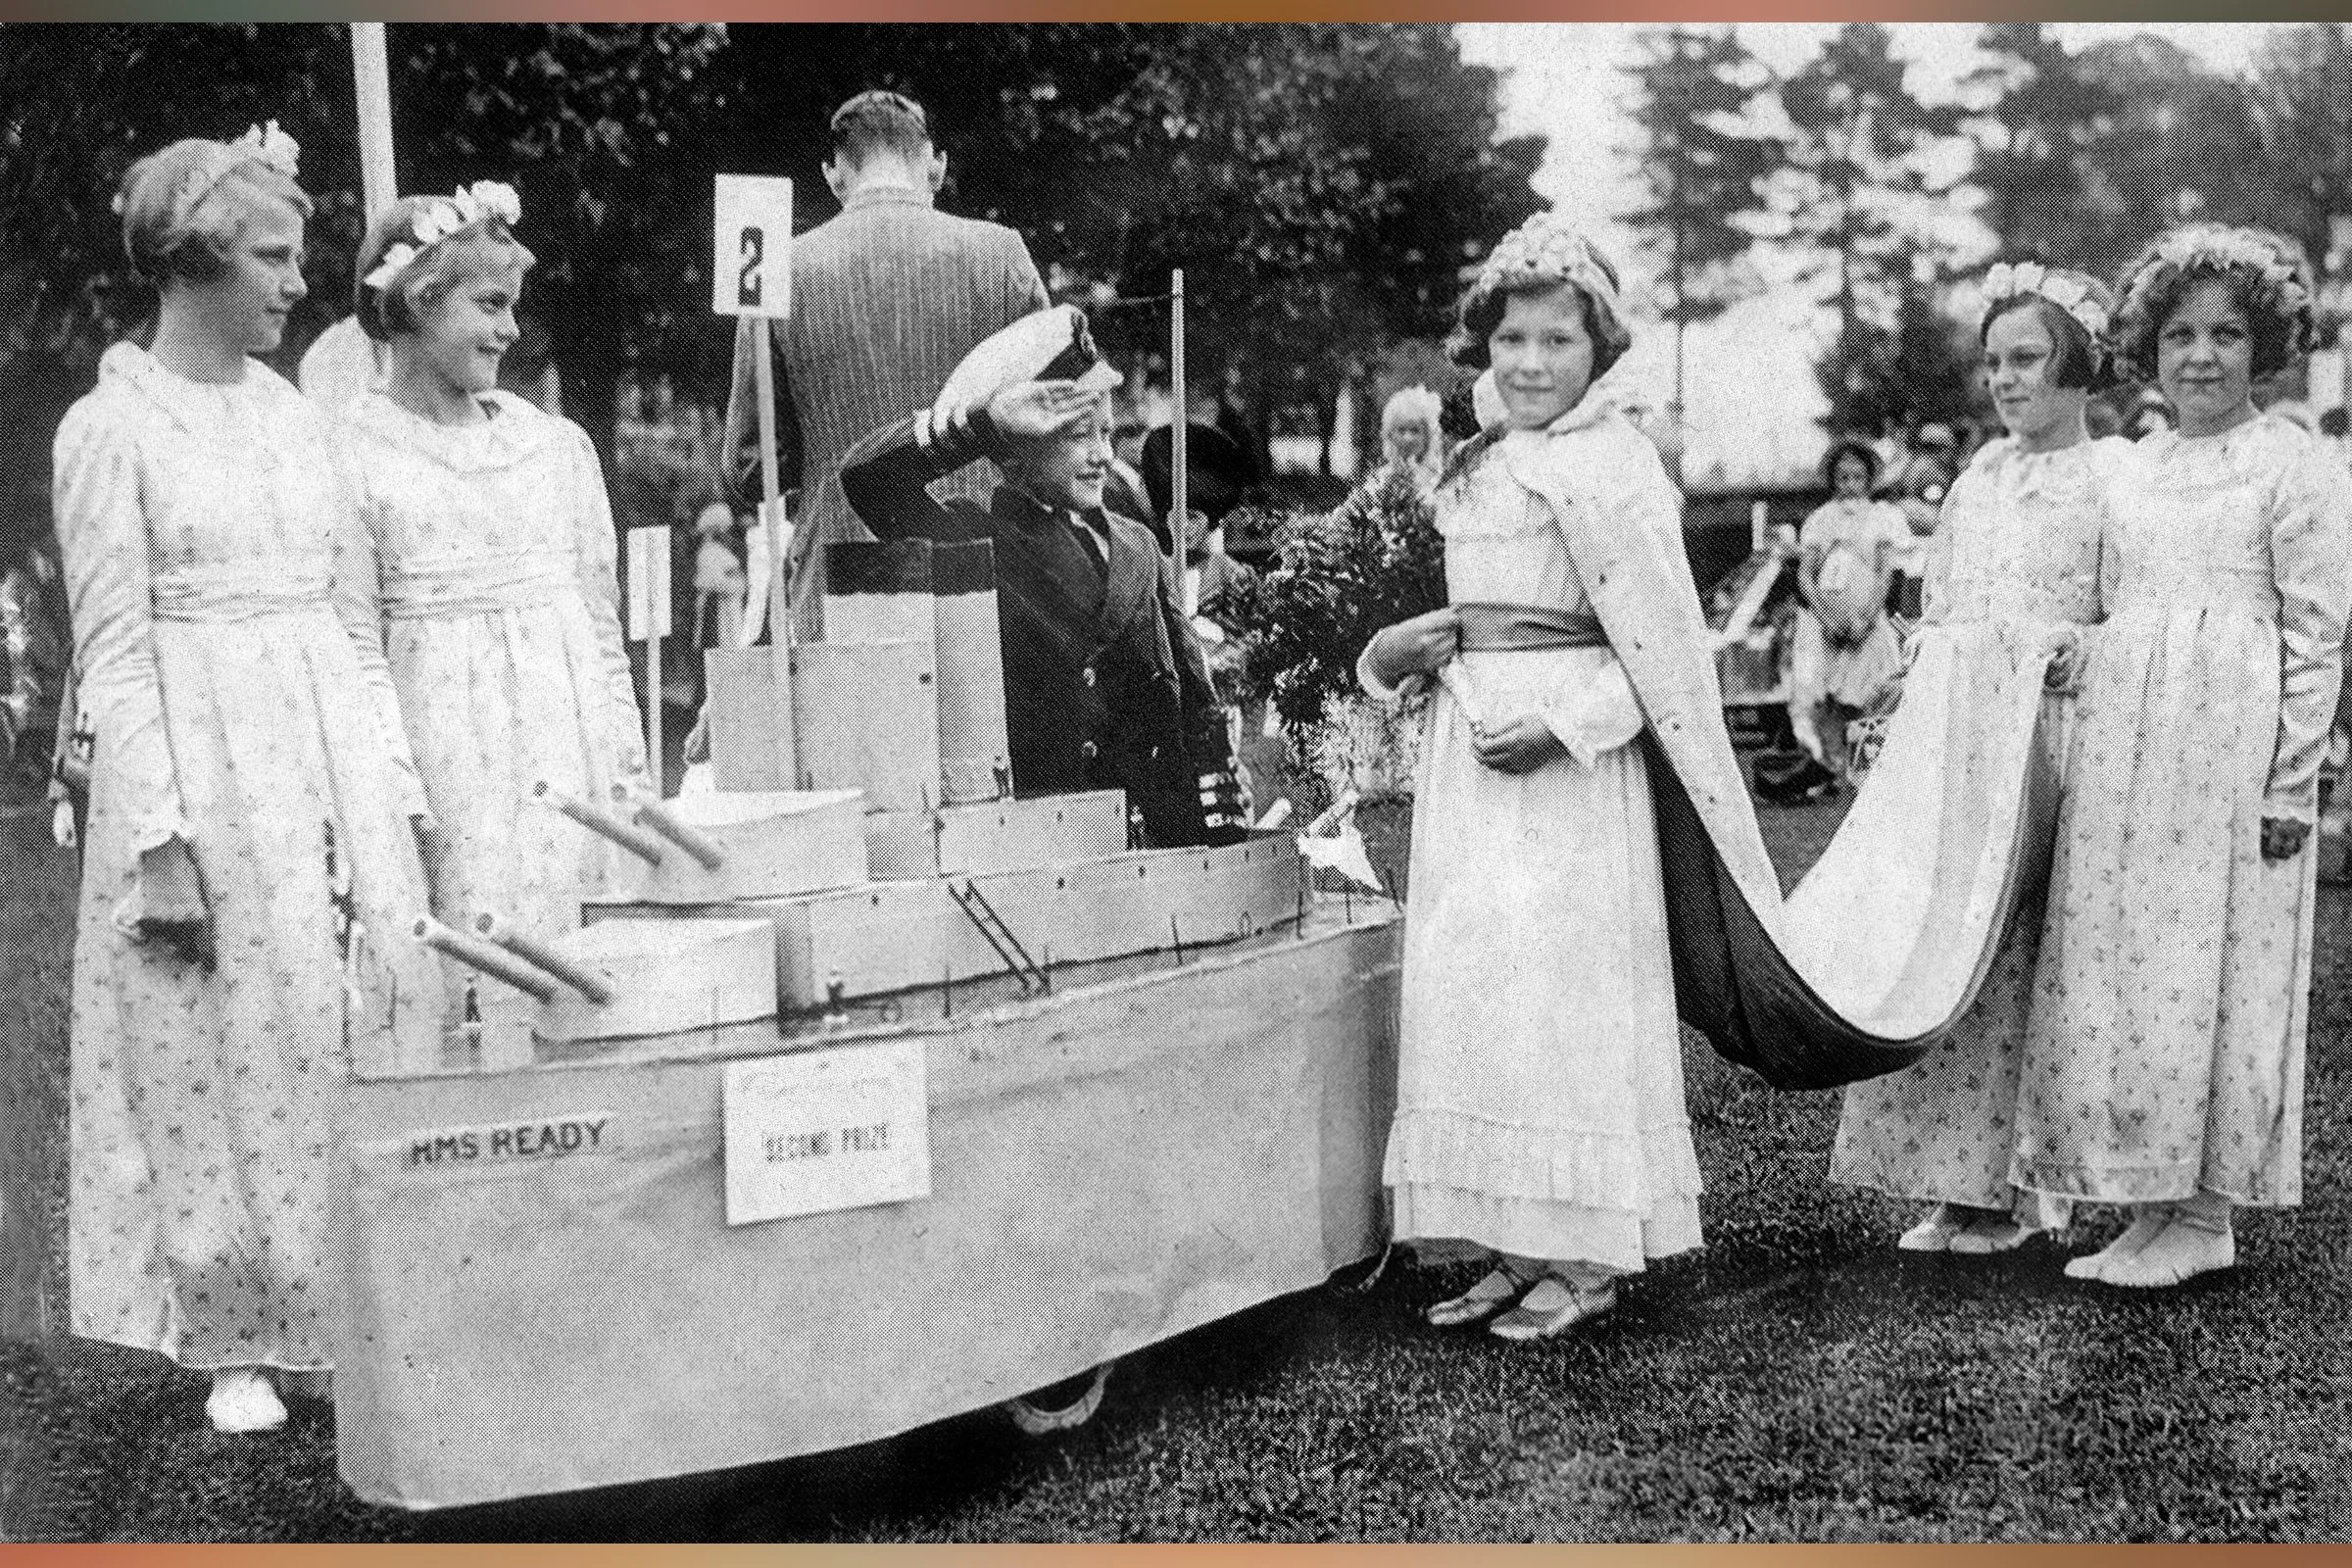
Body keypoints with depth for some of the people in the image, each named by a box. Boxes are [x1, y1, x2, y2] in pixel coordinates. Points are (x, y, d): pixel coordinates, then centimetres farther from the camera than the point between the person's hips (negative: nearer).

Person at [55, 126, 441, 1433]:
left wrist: (402, 793, 8)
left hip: (338, 765, 5)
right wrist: (159, 838, -14)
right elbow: (115, 652, -7)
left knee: (375, 1020, 3)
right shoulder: (113, 427, -2)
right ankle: (237, 1348, 16)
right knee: (224, 1048, 1)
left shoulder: (299, 417, 13)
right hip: (203, 766, -5)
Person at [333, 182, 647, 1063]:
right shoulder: (347, 453, -1)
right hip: (439, 764, -4)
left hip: (567, 757, 4)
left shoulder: (558, 446, 12)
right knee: (452, 997, -6)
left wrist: (630, 777, 11)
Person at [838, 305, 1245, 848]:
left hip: (1136, 825, 4)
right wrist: (984, 421, -18)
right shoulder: (968, 541, 2)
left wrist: (1222, 826, 10)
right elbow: (865, 476, -13)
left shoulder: (1136, 546, 16)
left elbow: (1196, 705, 17)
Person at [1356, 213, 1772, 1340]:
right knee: (1464, 984, 7)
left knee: (1557, 984, -5)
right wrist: (1394, 651, 6)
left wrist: (1564, 723, -20)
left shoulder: (1609, 466, -8)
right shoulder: (1475, 466, 16)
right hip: (1464, 752, 8)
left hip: (1567, 766, -8)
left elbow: (1663, 647, -12)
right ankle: (1511, 1247, 16)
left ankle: (1586, 1255, 7)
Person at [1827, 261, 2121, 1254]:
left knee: (2017, 948, -4)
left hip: (2045, 728, -5)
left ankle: (2011, 1187, 6)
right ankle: (1949, 1180, 9)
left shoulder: (2115, 475, -1)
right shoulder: (1980, 475, 17)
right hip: (1949, 727, 6)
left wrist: (2083, 646, -21)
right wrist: (1906, 711, 13)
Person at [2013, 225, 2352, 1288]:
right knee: (2117, 956, 6)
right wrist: (2096, 742, 13)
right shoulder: (2136, 465, 15)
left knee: (2209, 961, -2)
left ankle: (2205, 1214, 9)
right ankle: (2148, 1202, 16)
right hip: (2122, 740, 6)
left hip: (2230, 740, -6)